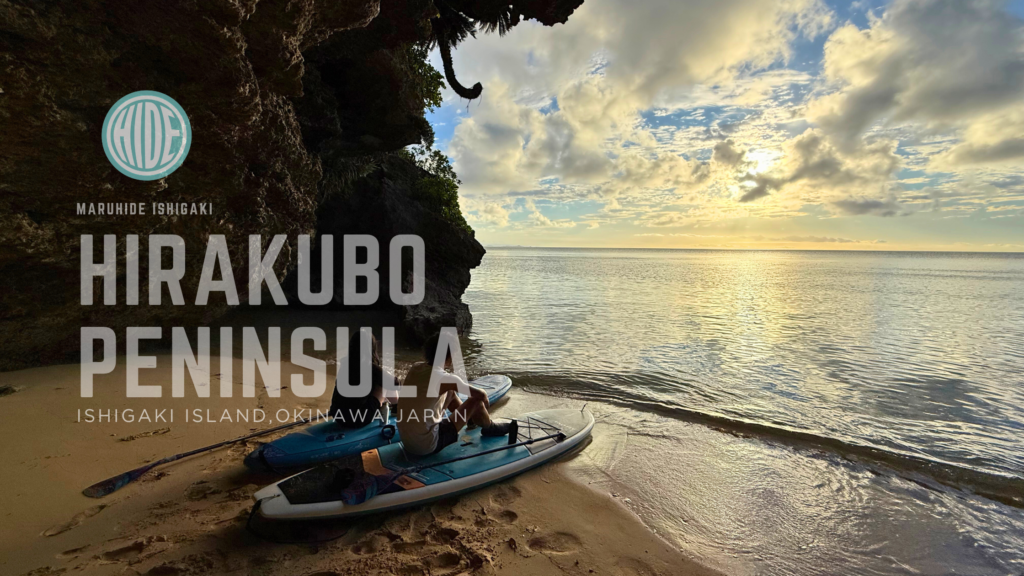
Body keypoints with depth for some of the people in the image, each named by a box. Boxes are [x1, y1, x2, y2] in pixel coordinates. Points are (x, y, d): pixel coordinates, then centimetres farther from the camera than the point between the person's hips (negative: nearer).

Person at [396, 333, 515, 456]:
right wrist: (486, 405, 14)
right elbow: (481, 394, -9)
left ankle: (470, 419, 45)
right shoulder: (445, 378, -20)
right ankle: (490, 428, 30)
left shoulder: (416, 367, -2)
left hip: (406, 441, 7)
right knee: (476, 401, -1)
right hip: (427, 446, -7)